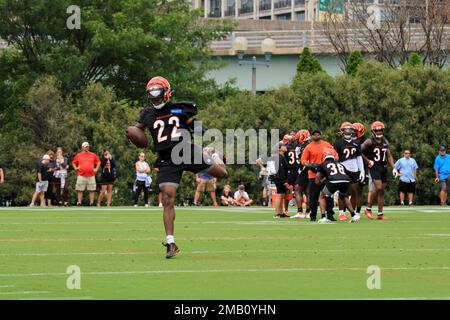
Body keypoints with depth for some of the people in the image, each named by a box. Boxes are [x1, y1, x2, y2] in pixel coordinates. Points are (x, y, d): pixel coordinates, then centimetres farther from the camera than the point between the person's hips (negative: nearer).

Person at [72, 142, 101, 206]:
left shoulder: (93, 155, 10)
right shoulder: (78, 155, 9)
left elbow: (98, 161, 20)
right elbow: (73, 163, 19)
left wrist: (96, 169, 9)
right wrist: (75, 168, 3)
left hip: (91, 176, 1)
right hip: (81, 176, -1)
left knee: (91, 190, 1)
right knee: (80, 190, -2)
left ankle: (91, 203, 4)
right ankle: (79, 203, 0)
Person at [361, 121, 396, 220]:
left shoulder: (385, 142, 11)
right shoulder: (369, 142, -7)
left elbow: (389, 156, 17)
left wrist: (393, 168, 10)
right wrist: (368, 161, -8)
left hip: (384, 168, 6)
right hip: (374, 167, -6)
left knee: (382, 191, 6)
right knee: (378, 188, -19)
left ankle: (380, 214, 10)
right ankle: (368, 209, -5)